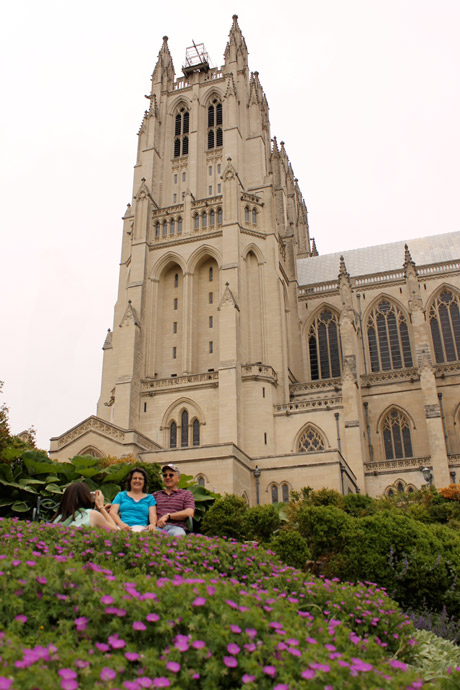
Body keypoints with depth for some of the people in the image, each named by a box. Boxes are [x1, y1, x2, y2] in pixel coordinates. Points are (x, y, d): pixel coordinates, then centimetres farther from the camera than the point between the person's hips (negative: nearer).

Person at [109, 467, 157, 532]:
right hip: (122, 527, 0)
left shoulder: (149, 498, 26)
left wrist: (152, 524, -17)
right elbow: (112, 512, 9)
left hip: (141, 527, 0)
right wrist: (121, 523, -15)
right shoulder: (121, 495, 24)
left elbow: (152, 514, 10)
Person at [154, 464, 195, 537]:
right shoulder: (156, 494, 30)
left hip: (175, 527, -2)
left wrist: (168, 516, -4)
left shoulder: (186, 494, 21)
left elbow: (190, 513, 3)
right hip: (157, 527, 2)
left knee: (179, 535, -42)